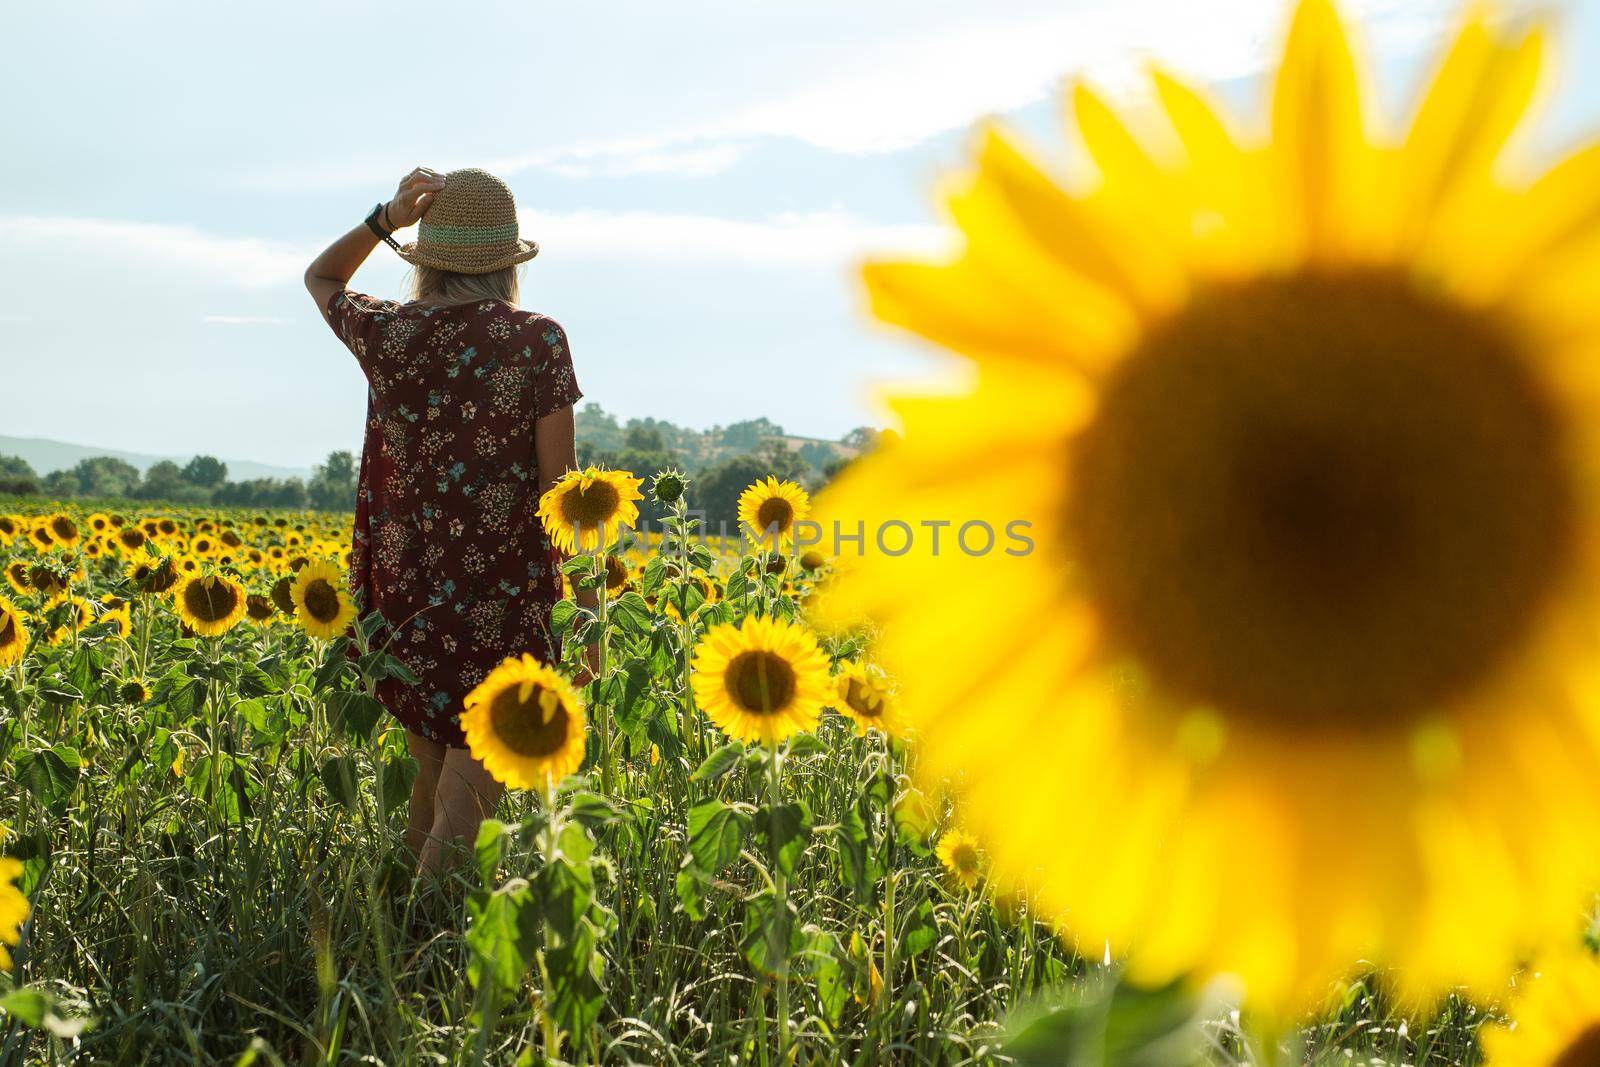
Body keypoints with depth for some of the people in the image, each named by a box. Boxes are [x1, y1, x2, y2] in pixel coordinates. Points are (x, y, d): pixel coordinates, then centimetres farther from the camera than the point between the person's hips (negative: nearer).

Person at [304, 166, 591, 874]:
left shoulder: (387, 334, 2)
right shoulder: (536, 340, -7)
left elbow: (320, 277, 25)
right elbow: (559, 484, -8)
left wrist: (388, 217, 11)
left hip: (405, 595, 4)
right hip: (502, 597, -4)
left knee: (430, 775, 18)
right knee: (477, 780, -2)